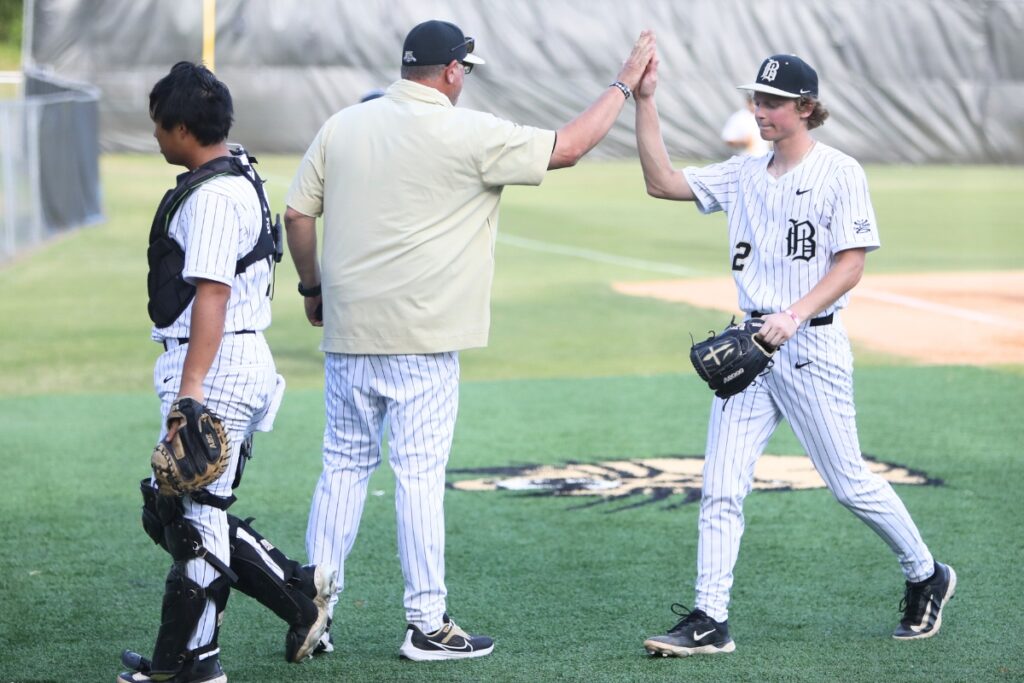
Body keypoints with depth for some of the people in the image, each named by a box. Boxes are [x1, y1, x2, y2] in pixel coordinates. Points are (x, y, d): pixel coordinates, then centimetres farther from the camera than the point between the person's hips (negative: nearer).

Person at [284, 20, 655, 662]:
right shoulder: (468, 134, -9)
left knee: (344, 464, 12)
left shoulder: (342, 126, 5)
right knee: (420, 471, -1)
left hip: (348, 329, 5)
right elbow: (567, 147, -6)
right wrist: (624, 84, 5)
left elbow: (297, 213, 8)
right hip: (421, 340, -5)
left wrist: (312, 285, 22)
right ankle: (427, 623, 3)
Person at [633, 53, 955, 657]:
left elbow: (851, 265, -11)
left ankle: (927, 578, 24)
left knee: (850, 483, 2)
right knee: (720, 488, -3)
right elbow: (662, 182, 6)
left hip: (812, 346, -5)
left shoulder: (839, 172, -6)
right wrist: (645, 101, -1)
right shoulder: (745, 174, 11)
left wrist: (794, 315, -23)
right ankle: (710, 621, -2)